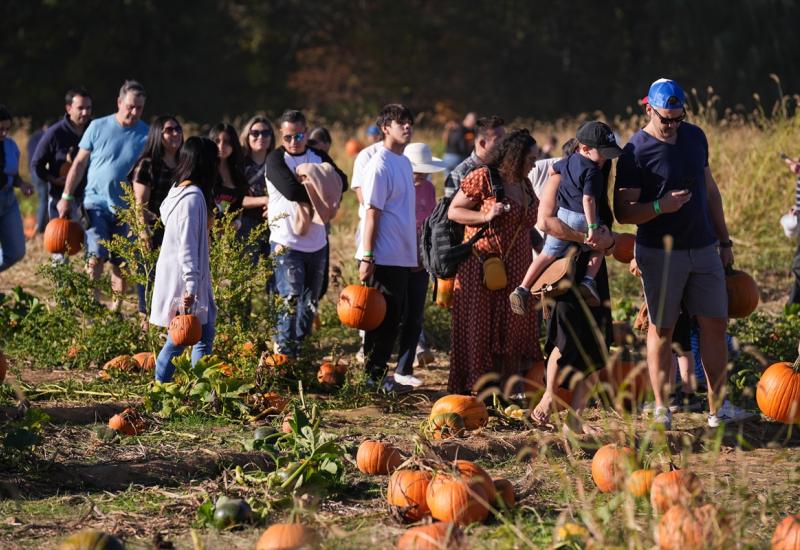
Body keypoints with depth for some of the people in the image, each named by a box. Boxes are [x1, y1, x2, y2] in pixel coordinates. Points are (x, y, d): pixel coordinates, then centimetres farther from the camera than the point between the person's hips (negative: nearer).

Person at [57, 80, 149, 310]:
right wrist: (66, 197, 0)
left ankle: (116, 308, 18)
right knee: (96, 256, -15)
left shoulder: (146, 135, -3)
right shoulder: (98, 127, -2)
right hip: (97, 204, -1)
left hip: (126, 209, 1)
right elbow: (80, 163, 4)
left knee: (121, 264, 8)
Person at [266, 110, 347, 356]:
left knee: (310, 303, 12)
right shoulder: (276, 159, -6)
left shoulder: (319, 157, 11)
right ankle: (283, 355, -10)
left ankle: (297, 351, 23)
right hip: (286, 243, -6)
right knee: (290, 301, -14)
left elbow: (342, 182, -2)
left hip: (316, 243, 6)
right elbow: (291, 190, -23)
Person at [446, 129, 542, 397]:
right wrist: (486, 216, -20)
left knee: (514, 331, 4)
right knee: (479, 330, -3)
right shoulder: (482, 178, -8)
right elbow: (453, 211, -7)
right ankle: (475, 391, 0)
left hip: (515, 270, 7)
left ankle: (508, 390, 8)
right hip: (482, 267, -7)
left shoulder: (524, 184, 14)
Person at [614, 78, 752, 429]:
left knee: (715, 324, 1)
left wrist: (724, 241, 15)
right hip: (660, 253, -5)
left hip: (703, 249, 5)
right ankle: (661, 407, 10)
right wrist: (660, 207, -28)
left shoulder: (695, 137, 7)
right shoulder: (635, 153, -11)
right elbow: (623, 212, -11)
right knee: (661, 330, 2)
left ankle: (718, 407, 5)